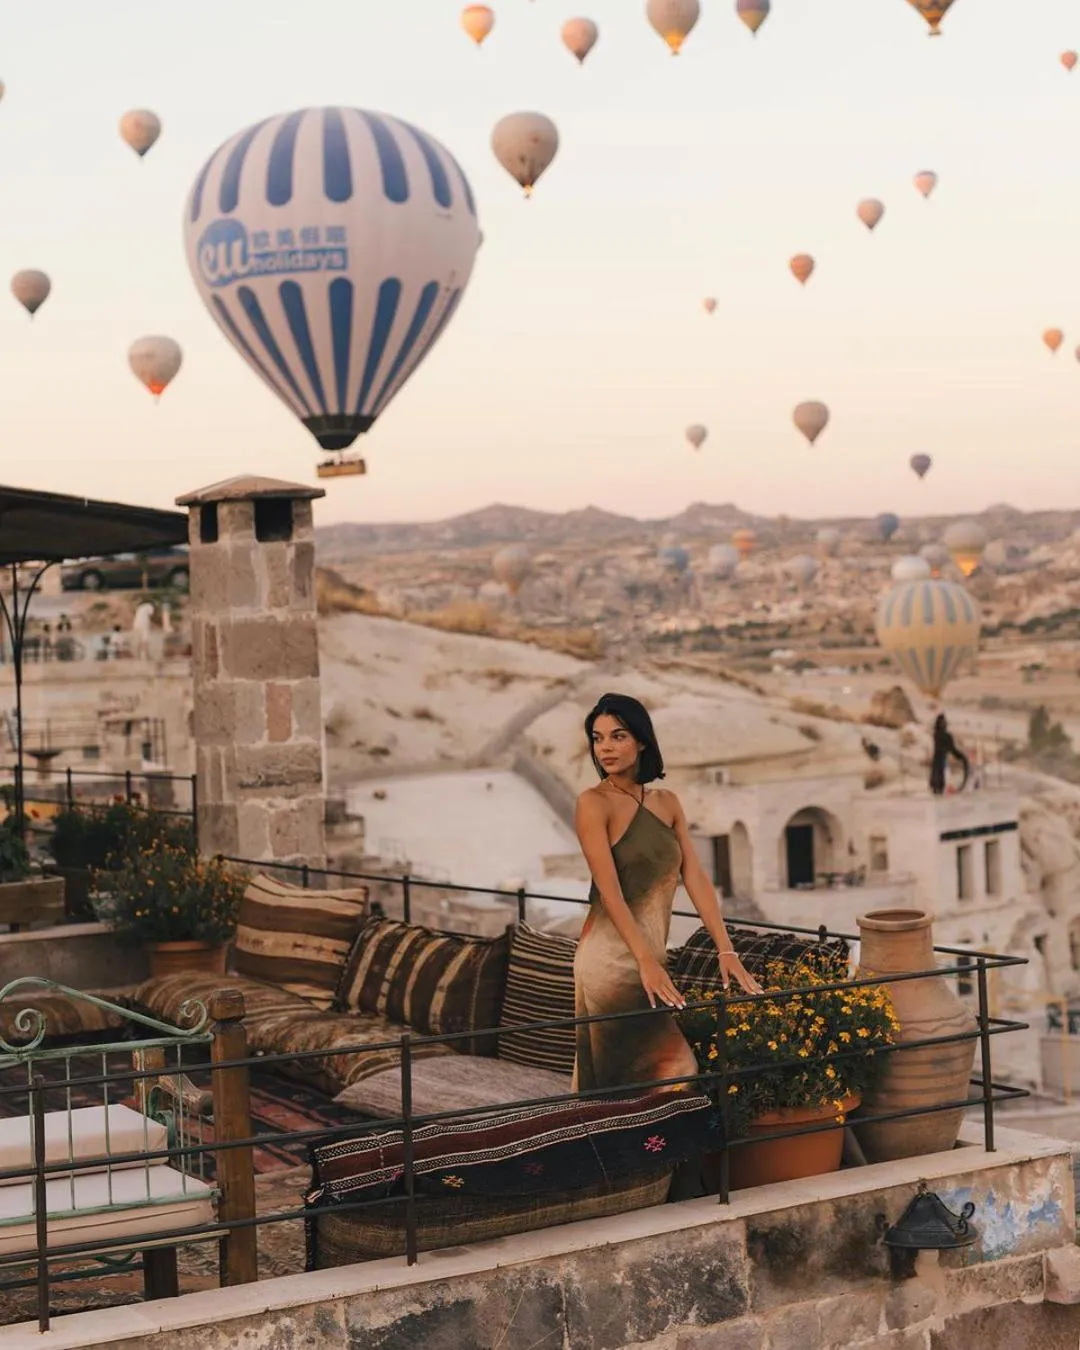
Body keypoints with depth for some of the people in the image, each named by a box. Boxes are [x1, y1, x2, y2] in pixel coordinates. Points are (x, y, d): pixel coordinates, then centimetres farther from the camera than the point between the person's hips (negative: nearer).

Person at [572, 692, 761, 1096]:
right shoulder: (593, 803, -8)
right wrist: (646, 962, -25)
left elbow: (695, 878, 6)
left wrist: (726, 951, -4)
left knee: (612, 1083, 12)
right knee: (671, 1070, -8)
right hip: (614, 957, -6)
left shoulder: (666, 802, 11)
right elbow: (609, 888, -16)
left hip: (649, 957, 6)